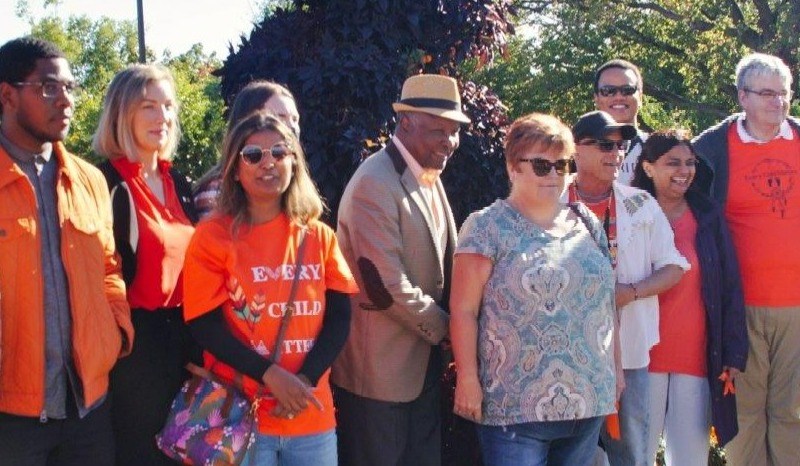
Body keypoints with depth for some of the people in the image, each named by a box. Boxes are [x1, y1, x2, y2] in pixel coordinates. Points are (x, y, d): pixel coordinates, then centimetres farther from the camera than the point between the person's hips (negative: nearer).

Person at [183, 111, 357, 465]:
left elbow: (339, 319, 4)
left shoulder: (320, 237, 8)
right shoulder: (213, 236, -3)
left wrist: (305, 380, -12)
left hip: (312, 416, 3)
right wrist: (270, 374, -18)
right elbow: (205, 327, -8)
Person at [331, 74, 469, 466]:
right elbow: (386, 286, -24)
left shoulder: (429, 178, 10)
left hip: (423, 362, 8)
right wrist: (443, 328, -11)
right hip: (380, 368, -8)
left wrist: (444, 325, 3)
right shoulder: (375, 184, -19)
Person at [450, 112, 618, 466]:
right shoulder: (487, 227, -4)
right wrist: (468, 378, -13)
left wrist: (614, 367, 14)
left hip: (587, 399, 6)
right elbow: (464, 310, -7)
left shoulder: (587, 223, 12)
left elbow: (606, 299, 18)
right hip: (515, 406, -5)